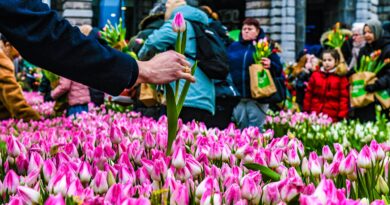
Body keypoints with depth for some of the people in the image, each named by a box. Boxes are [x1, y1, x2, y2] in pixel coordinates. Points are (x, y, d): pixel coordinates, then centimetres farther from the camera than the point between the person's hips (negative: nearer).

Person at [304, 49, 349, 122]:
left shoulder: (341, 78, 0)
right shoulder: (315, 75, 7)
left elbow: (344, 98, -2)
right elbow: (308, 94, 12)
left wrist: (342, 115, -7)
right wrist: (306, 111, 10)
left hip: (332, 117, -3)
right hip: (314, 115, 3)